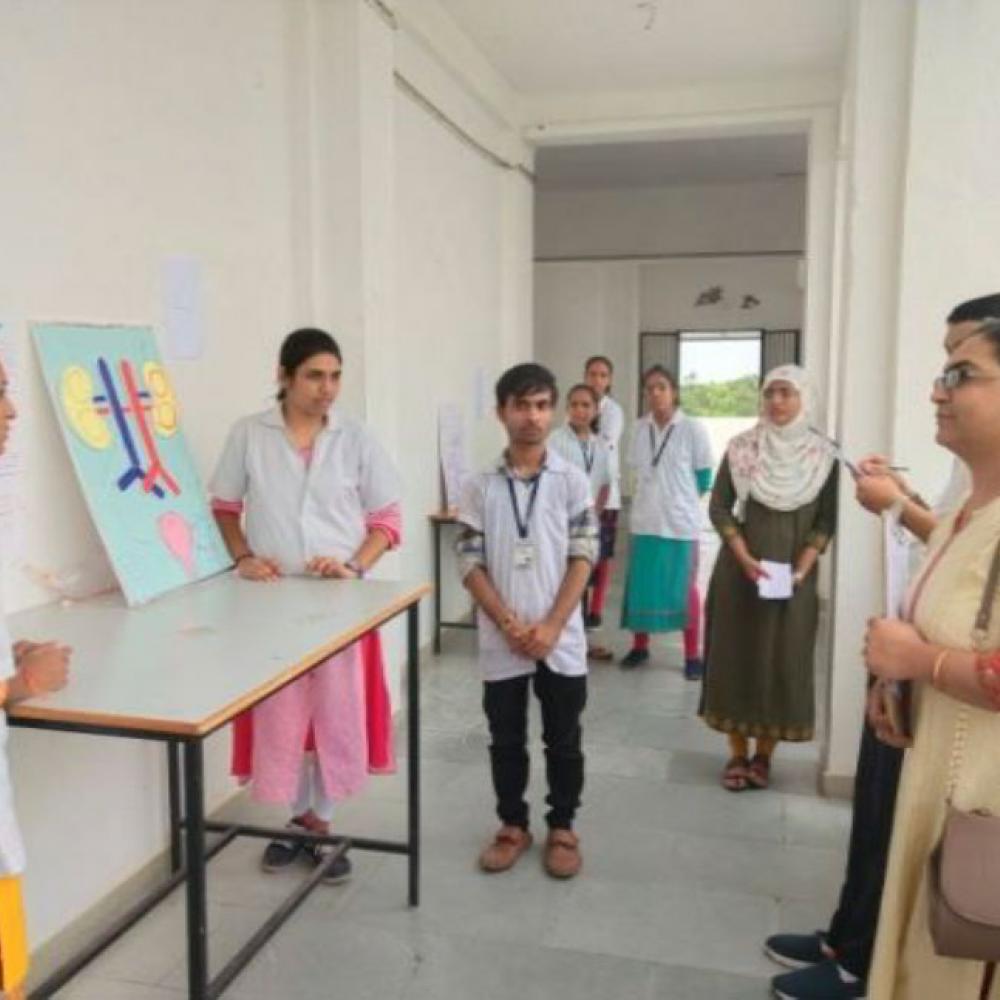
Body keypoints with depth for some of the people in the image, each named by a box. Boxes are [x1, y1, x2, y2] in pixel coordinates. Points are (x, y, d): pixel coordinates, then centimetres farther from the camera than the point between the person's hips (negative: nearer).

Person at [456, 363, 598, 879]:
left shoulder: (572, 481, -2)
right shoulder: (480, 487, -1)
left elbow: (583, 557, -5)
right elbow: (470, 564, -2)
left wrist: (551, 626, -13)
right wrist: (509, 624, -12)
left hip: (561, 640, 0)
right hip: (501, 642, 1)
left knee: (563, 741, 11)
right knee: (505, 741, 13)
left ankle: (562, 828, 28)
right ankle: (512, 825, 30)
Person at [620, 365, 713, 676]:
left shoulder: (693, 429, -8)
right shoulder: (639, 429, 3)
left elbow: (704, 477, 1)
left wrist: (681, 498, 9)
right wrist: (658, 496, 10)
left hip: (681, 522, -3)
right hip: (644, 521, 4)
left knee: (685, 589, 5)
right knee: (640, 586, 11)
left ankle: (692, 655, 15)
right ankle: (639, 646, 27)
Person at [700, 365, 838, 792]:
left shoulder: (824, 455, 1)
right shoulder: (741, 448, 0)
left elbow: (825, 520, 0)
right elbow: (719, 508, -2)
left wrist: (801, 569, -11)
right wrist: (744, 558, -13)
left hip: (794, 573, 0)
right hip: (740, 570, 0)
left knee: (783, 660, 2)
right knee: (737, 654, 2)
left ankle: (764, 754, 14)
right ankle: (737, 753, 12)